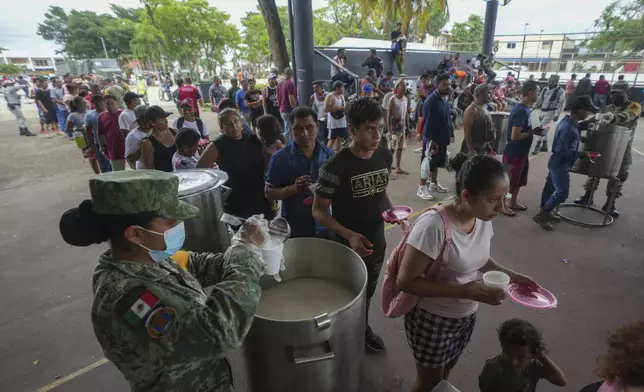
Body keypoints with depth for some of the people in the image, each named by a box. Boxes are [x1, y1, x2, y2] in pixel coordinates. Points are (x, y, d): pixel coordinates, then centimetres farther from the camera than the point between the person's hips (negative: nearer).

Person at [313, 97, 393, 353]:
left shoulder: (385, 157, -7)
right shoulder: (335, 167, -25)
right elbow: (318, 211, -18)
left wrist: (391, 209, -9)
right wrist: (349, 235, -30)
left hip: (378, 242, 6)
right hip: (347, 246, -5)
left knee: (368, 291, 27)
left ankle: (363, 328, 54)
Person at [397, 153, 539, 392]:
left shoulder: (483, 220, -9)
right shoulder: (434, 225, -32)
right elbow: (405, 281, -28)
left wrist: (510, 275, -8)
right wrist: (464, 291, -31)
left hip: (466, 317, 6)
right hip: (432, 319, -6)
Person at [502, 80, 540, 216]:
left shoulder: (525, 109, 7)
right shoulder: (521, 111, -24)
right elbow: (515, 136, -28)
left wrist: (533, 131, 5)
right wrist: (533, 132, -18)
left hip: (521, 152, 10)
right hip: (514, 153, -10)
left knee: (519, 179, 21)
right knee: (509, 180, 5)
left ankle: (513, 202, 36)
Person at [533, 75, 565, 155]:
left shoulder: (560, 91, -10)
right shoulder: (545, 89, 6)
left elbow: (561, 103, -13)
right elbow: (539, 100, 14)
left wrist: (557, 115, -18)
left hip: (551, 112, -6)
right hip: (543, 111, 7)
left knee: (542, 128, -14)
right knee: (544, 129, 14)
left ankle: (537, 147, -10)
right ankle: (544, 146, 25)